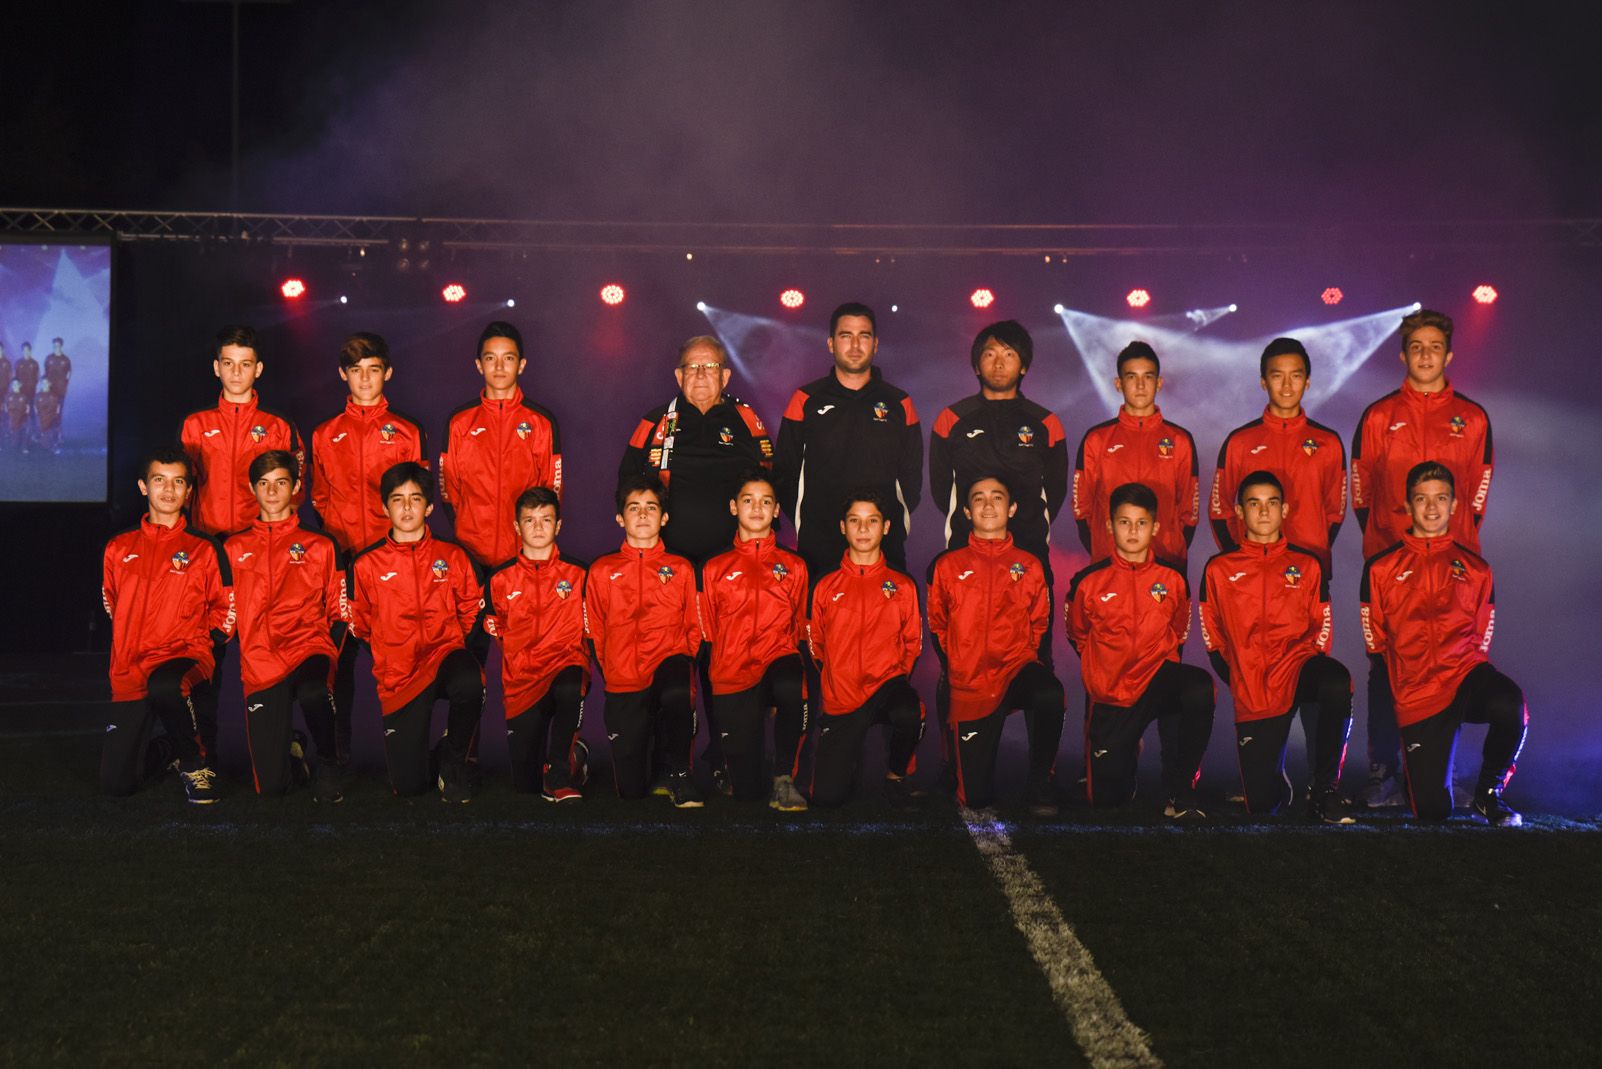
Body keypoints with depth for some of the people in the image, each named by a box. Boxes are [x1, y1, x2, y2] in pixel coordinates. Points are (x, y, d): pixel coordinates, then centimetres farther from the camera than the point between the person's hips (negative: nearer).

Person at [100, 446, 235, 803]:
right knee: (116, 783, -4)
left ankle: (196, 760, -16)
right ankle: (170, 752, 31)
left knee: (164, 687, -44)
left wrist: (201, 645, -5)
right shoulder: (119, 548, 11)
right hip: (130, 670, 4)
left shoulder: (203, 550, 3)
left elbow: (226, 609, 7)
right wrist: (129, 649, 15)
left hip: (185, 655, -4)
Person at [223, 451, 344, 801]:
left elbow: (340, 614, 10)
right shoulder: (234, 549, 17)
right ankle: (290, 751, 30)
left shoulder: (321, 547, 13)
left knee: (312, 692, -41)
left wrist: (331, 658, -5)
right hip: (259, 664, 1)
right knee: (271, 786, -9)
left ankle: (328, 764, -10)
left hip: (309, 649, -1)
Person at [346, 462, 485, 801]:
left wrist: (444, 642, 7)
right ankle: (433, 761, 31)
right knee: (408, 784, -9)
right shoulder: (367, 564, 3)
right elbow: (361, 624, 16)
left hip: (445, 652, 0)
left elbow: (470, 610, 14)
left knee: (468, 684, -41)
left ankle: (453, 759, -10)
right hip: (399, 675, 0)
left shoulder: (452, 556, 5)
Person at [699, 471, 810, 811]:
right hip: (733, 678, 0)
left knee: (790, 685, -42)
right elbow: (707, 634, 14)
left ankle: (785, 776, -23)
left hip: (778, 659, 0)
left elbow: (801, 630, 14)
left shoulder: (794, 566, 13)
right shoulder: (716, 568, 13)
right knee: (747, 789, -10)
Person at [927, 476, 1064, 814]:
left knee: (1049, 694, -39)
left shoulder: (1029, 565, 9)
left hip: (1017, 667, 0)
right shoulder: (947, 566, 7)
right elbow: (937, 627, 15)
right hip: (970, 684, 0)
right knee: (975, 798, -3)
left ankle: (1039, 786, -17)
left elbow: (1038, 625, 13)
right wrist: (956, 667, 5)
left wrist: (1014, 659, 0)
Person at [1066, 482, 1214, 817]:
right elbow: (1078, 636, 14)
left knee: (1200, 686, -37)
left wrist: (1156, 667, 9)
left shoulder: (1172, 580, 0)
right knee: (1107, 797, -3)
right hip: (1111, 693, 0)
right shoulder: (1089, 582, -3)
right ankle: (1128, 749, 36)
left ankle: (1182, 793, -22)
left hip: (1156, 676, 0)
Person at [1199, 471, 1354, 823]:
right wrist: (1237, 679, 2)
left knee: (1336, 681, -40)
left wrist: (1296, 664, -5)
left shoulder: (1307, 566, 11)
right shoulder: (1219, 569, 10)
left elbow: (1321, 631, 10)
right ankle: (1277, 777, 34)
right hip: (1251, 692, 0)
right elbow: (1212, 638, 12)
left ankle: (1325, 791, -22)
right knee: (1261, 803, -8)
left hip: (1298, 666, 0)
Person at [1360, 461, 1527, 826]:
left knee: (1510, 703, -38)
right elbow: (1375, 642, 11)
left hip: (1464, 674, 1)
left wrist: (1466, 671, 4)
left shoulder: (1474, 568, 13)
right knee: (1432, 810, -10)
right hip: (1415, 693, 0)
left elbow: (1481, 639, 16)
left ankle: (1488, 794, -11)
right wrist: (1401, 681, 6)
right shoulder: (1381, 569, 9)